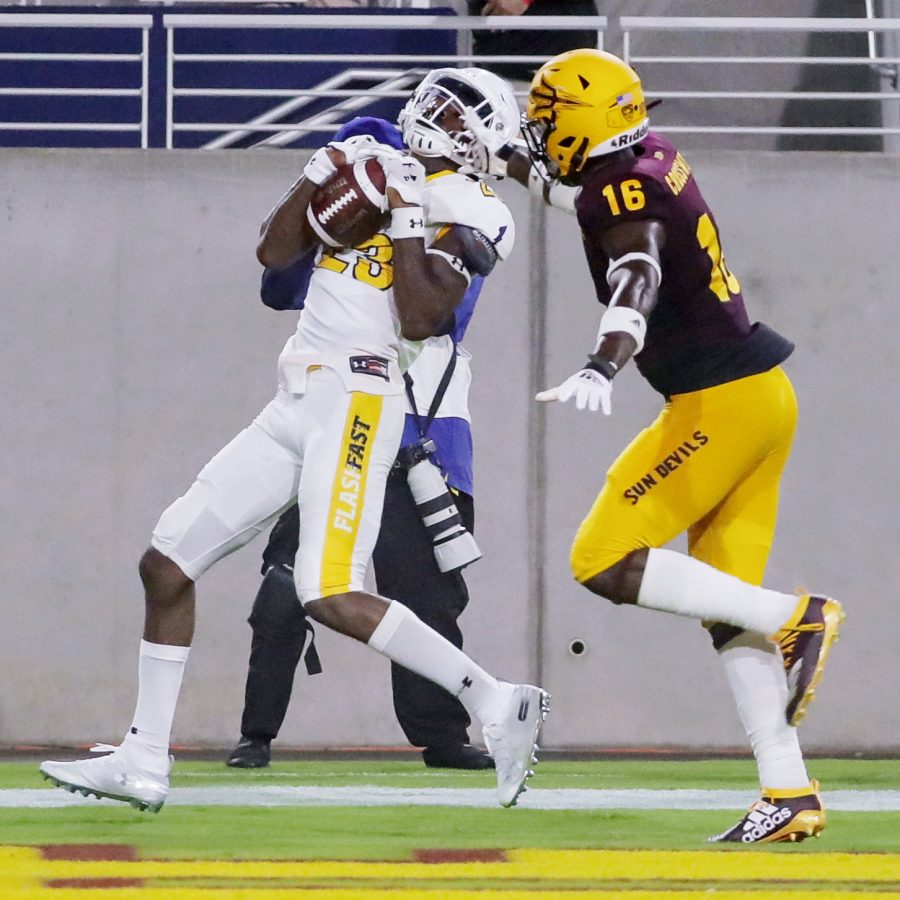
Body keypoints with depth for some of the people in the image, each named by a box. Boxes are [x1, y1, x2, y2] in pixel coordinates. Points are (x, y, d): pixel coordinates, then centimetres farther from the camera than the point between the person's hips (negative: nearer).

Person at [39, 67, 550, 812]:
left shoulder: (465, 211, -5)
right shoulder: (377, 171, 16)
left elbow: (420, 320, -16)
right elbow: (275, 252, 13)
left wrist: (405, 219, -15)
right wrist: (325, 172, 3)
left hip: (357, 401, -8)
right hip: (296, 407, 8)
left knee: (332, 597, -22)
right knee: (166, 565, 8)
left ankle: (495, 703, -14)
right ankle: (143, 764, 14)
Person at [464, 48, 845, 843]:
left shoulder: (626, 193, -18)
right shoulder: (651, 156, 8)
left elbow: (637, 280, -38)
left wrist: (601, 367, -53)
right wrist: (504, 162, 37)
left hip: (720, 403, -9)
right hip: (763, 394, 10)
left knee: (604, 563, -7)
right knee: (727, 604, 9)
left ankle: (797, 618, -9)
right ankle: (791, 797, 5)